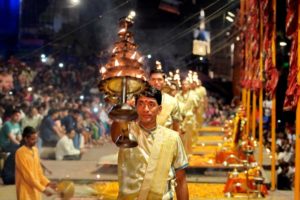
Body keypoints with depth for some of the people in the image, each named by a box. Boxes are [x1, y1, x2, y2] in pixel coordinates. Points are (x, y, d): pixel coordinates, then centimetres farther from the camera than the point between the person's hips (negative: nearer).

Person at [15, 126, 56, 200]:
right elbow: (28, 175, -19)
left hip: (35, 190, 8)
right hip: (25, 191, -8)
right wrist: (43, 189, -21)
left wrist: (47, 183, 0)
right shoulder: (20, 153, -16)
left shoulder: (35, 150, 9)